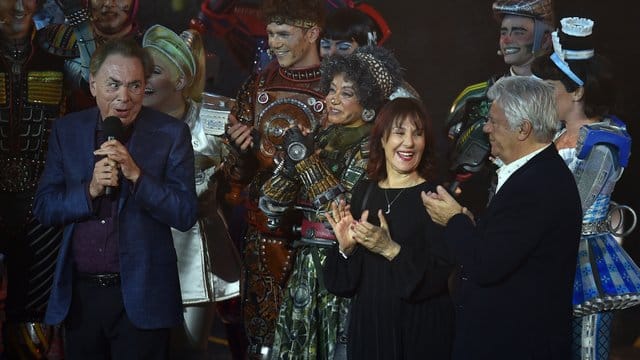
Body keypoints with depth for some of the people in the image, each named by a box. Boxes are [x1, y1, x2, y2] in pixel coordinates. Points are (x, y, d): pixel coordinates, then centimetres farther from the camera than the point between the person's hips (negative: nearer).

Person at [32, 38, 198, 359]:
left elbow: (186, 215, -10)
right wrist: (90, 190, -16)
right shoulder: (66, 130, 3)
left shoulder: (171, 133, -5)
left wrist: (136, 174, -22)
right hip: (79, 294, 3)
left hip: (141, 296, -3)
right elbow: (43, 209, 1)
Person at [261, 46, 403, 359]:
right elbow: (270, 203, 7)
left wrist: (308, 161, -16)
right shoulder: (321, 139, 11)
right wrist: (291, 163, -10)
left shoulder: (371, 145, -8)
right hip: (306, 267, 6)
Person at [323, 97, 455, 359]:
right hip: (368, 324, 4)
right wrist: (346, 248, -11)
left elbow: (444, 275, -15)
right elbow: (343, 281, 7)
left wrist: (392, 250, -24)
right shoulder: (363, 192, 4)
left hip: (420, 330, -4)